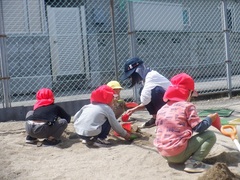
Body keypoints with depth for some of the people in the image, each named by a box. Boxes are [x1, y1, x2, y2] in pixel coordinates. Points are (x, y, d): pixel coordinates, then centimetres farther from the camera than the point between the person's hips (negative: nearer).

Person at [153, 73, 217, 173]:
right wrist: (210, 119, 9)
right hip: (178, 153, -8)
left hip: (163, 153, 8)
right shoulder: (187, 106, -6)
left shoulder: (162, 109, 12)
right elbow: (199, 128, -10)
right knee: (210, 135, 2)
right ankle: (194, 162, -11)